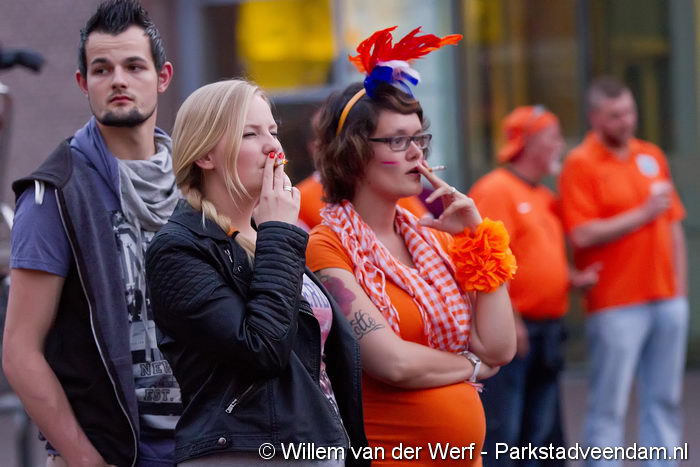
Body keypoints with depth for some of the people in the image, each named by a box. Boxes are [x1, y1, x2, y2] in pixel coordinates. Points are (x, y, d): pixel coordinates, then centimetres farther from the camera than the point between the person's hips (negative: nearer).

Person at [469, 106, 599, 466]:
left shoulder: (545, 198, 18)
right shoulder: (495, 190, -10)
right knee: (501, 431, -9)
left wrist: (573, 277, 6)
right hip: (511, 330, -9)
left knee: (542, 430, 13)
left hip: (546, 328, 9)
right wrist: (509, 320, -22)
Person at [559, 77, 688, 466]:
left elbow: (674, 226, 16)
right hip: (616, 305, -6)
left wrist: (681, 287, 12)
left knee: (665, 398, 9)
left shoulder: (652, 156, 13)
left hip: (667, 299, 6)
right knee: (609, 404, -4)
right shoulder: (581, 164, -6)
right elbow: (583, 235, -16)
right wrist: (642, 214, -13)